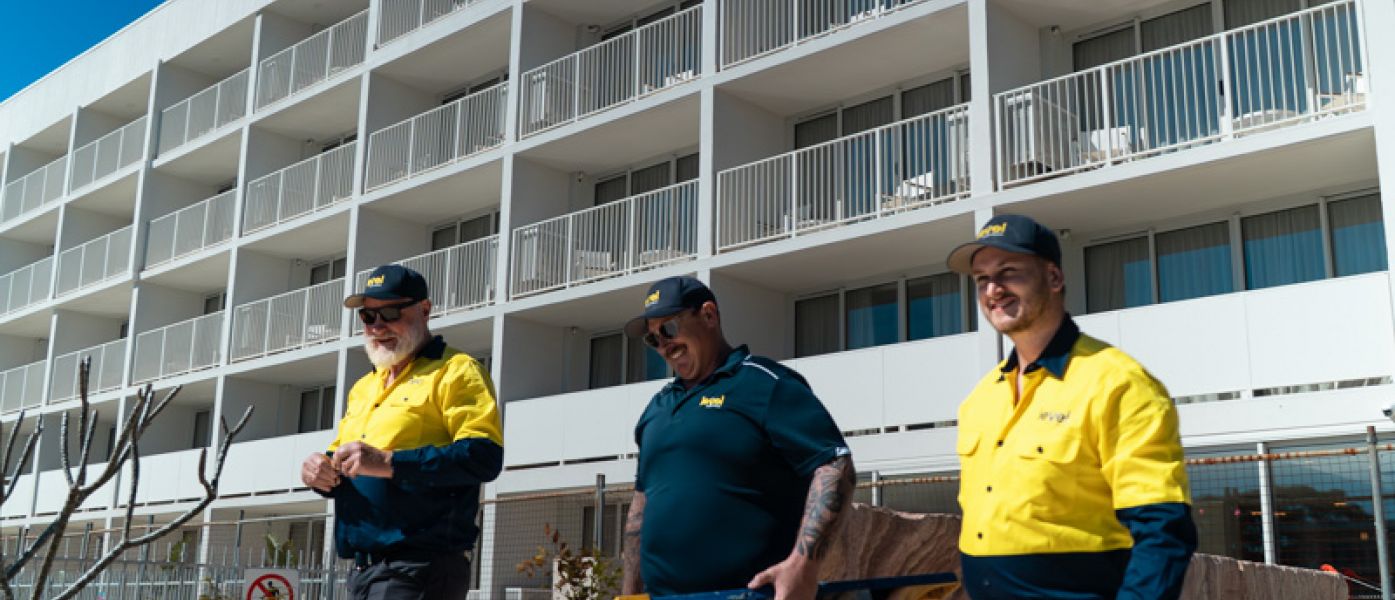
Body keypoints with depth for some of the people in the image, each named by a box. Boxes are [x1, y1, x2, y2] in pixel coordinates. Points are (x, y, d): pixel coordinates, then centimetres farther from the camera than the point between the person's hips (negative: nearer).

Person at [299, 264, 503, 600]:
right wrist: (321, 470, 4)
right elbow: (341, 456, 28)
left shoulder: (454, 372, -2)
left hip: (419, 570, -8)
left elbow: (485, 457, -16)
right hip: (364, 569, 8)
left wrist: (389, 462, -21)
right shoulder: (362, 388, 24)